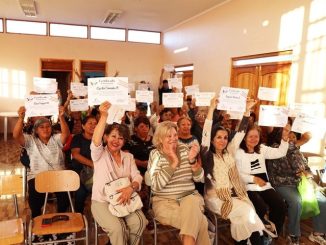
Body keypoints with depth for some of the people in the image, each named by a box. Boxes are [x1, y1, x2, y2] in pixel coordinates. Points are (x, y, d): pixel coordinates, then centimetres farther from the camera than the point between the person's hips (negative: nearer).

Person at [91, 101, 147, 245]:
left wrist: (131, 188, -23)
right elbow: (95, 141, -25)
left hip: (124, 199, 4)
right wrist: (104, 116, -35)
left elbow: (137, 177, 0)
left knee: (139, 222, -23)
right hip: (102, 202, -3)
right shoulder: (100, 154, -1)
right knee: (117, 227, -29)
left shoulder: (128, 157, 11)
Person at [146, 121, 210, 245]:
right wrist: (173, 164, -19)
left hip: (190, 197, 3)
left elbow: (199, 178, 2)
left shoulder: (184, 149, 6)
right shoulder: (155, 154, -3)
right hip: (165, 201, -3)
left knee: (191, 203, -32)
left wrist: (192, 161, -16)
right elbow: (156, 186, -16)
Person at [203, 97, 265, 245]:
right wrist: (211, 109, -20)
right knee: (247, 211, -23)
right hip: (216, 198, -5)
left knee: (248, 212, -23)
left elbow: (240, 133, 11)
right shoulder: (207, 155, -2)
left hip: (234, 195, 5)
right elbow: (206, 133, -16)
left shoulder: (229, 152, 12)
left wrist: (247, 110, 8)